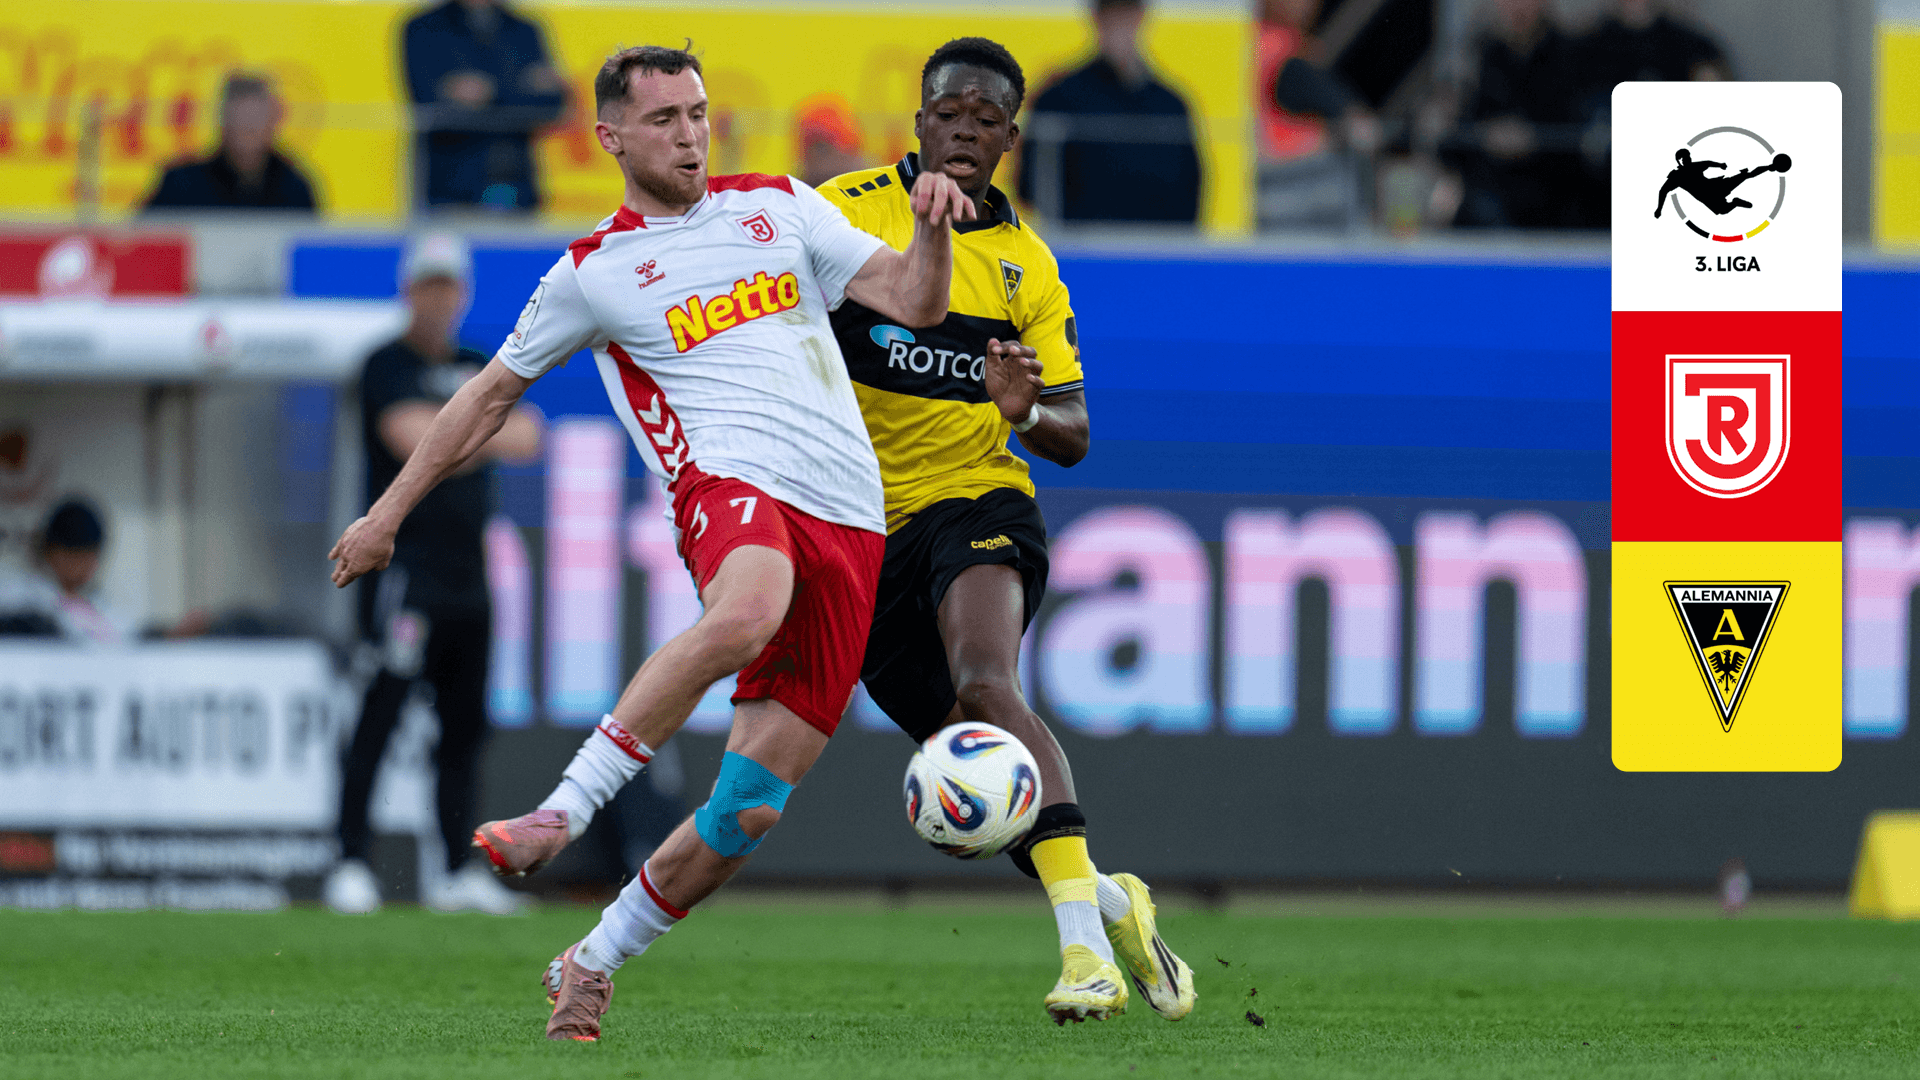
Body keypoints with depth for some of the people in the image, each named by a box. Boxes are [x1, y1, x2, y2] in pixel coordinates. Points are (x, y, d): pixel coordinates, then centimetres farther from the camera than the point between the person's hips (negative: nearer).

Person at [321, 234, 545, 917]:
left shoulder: (481, 371, 18)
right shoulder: (389, 368, -3)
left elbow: (525, 437, 6)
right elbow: (415, 438, -19)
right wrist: (481, 431, -8)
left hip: (468, 572, 7)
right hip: (405, 568, -7)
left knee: (465, 725, 8)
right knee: (381, 713, -12)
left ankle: (458, 873, 12)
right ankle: (351, 866, -13)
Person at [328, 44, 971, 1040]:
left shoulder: (779, 206, 18)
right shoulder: (592, 273, 10)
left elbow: (914, 302, 13)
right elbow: (492, 393, 20)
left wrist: (932, 231, -8)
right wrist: (388, 514, 22)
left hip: (850, 523, 3)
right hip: (730, 481, -3)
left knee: (753, 803, -5)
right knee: (743, 616, -42)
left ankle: (591, 966, 10)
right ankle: (563, 812, -38)